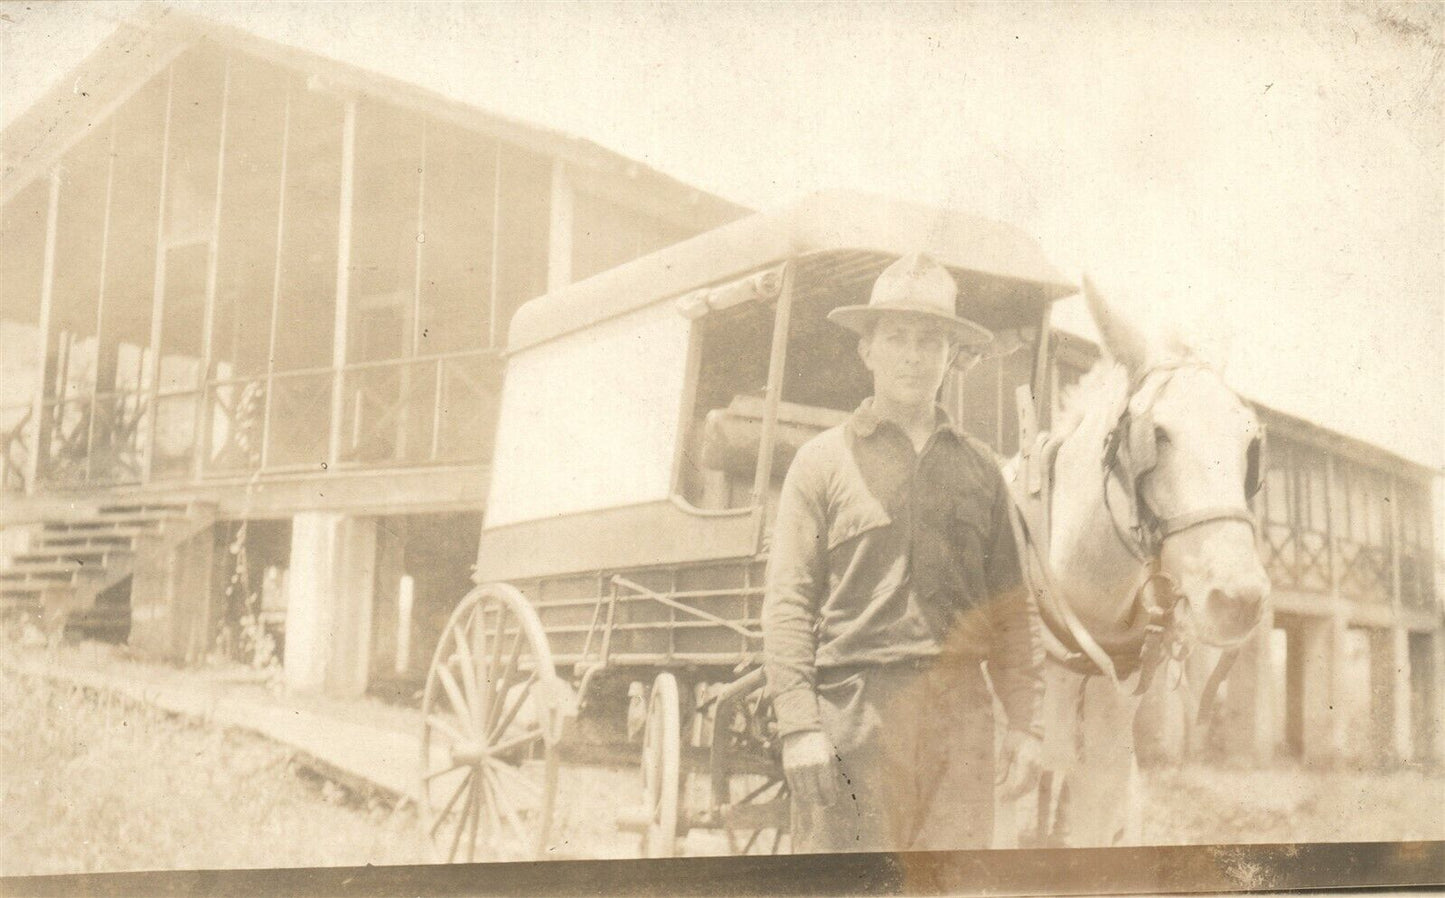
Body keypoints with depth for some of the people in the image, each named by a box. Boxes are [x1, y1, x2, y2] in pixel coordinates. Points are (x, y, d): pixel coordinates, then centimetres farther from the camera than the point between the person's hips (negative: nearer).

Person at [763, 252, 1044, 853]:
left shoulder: (981, 470, 14)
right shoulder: (823, 460, 5)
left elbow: (1013, 611, 13)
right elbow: (787, 604, -1)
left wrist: (1025, 725, 5)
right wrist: (798, 727, -10)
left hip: (960, 720, 3)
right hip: (851, 718, -3)